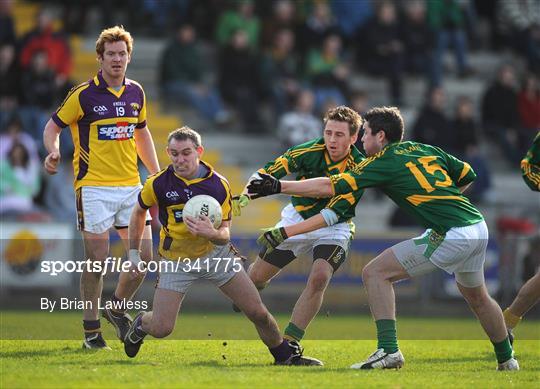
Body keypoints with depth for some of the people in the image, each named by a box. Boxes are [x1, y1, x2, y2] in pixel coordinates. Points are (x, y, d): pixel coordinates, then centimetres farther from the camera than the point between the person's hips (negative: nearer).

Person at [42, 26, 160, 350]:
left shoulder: (136, 93, 8)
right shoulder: (83, 94, -7)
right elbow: (52, 127, 0)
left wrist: (158, 176, 18)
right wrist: (54, 153, -20)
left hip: (131, 185, 5)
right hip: (94, 186, -5)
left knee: (144, 256, 1)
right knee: (98, 259, -5)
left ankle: (118, 308, 26)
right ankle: (91, 329, 8)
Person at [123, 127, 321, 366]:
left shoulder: (219, 184, -15)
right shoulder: (158, 183, -16)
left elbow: (225, 234, -12)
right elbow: (139, 211, 5)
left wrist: (212, 233, -35)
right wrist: (134, 252, 6)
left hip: (216, 254, 1)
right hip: (176, 261, -1)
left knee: (258, 312, -3)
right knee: (161, 329, -10)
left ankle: (286, 356, 21)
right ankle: (140, 324, 27)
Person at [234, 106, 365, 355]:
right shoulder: (310, 151, -20)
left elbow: (333, 214, -32)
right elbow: (268, 171, -17)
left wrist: (285, 232, -39)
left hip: (334, 228, -3)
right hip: (297, 216, 3)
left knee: (319, 277, -29)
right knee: (256, 277, 5)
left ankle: (288, 343, -19)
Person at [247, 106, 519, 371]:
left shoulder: (384, 162, -3)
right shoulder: (425, 149, 17)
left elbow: (330, 186, -8)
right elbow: (467, 175, 23)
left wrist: (279, 187, -5)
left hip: (451, 236, -8)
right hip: (479, 227, 8)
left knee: (375, 273, -4)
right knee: (476, 296, 31)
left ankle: (388, 349, -13)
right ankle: (506, 359, 42)